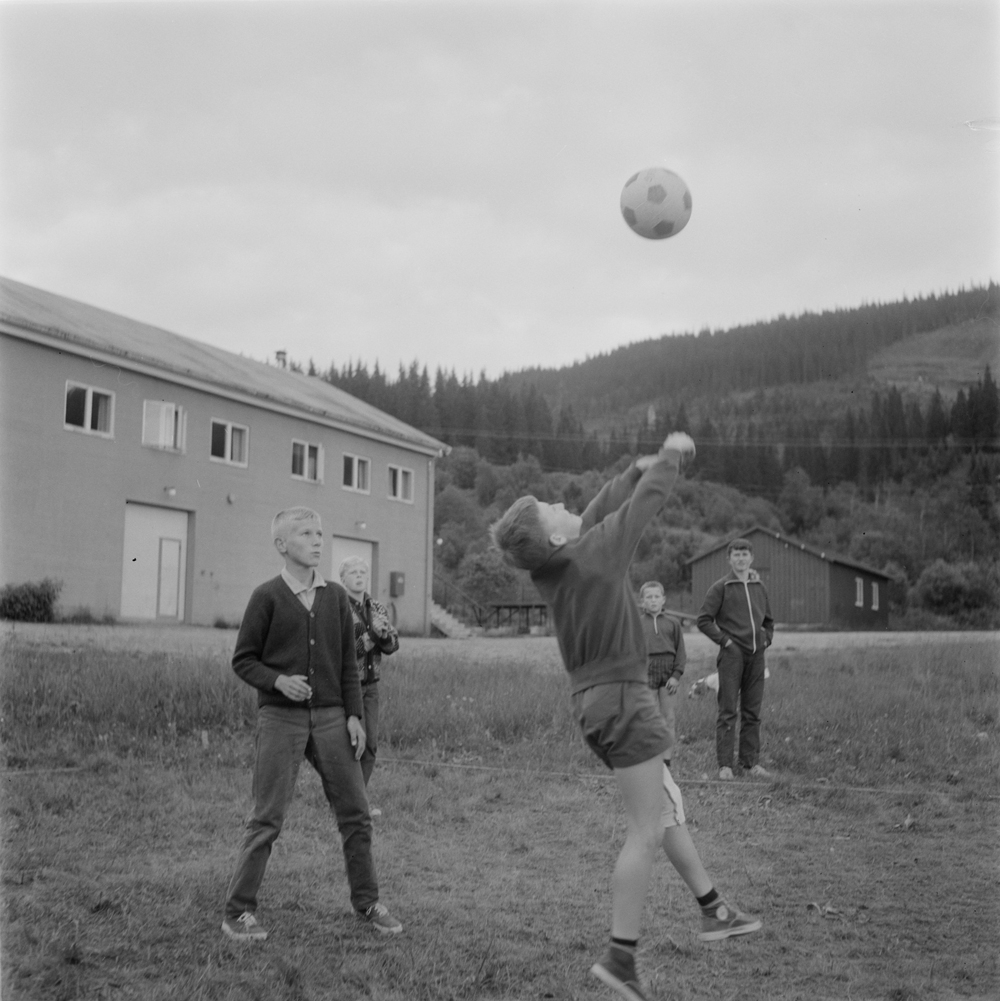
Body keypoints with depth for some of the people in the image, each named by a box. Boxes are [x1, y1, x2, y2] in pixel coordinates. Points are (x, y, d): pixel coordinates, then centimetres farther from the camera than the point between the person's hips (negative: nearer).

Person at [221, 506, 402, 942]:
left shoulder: (336, 596, 8)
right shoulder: (267, 597, -3)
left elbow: (348, 663, 10)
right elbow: (243, 660, 0)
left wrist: (354, 716, 3)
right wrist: (277, 680, -17)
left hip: (330, 717, 4)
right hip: (281, 717, -4)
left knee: (355, 813, 6)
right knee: (267, 818, -3)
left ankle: (367, 902, 20)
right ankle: (238, 912, 7)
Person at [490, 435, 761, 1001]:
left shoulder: (552, 567, 3)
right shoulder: (593, 551, -18)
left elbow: (602, 510, 18)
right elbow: (646, 502, -7)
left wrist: (640, 468, 22)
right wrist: (668, 459, 9)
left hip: (598, 699, 9)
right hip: (622, 698, -9)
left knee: (669, 807, 20)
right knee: (648, 832, -6)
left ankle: (714, 911, 30)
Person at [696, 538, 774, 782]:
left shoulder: (759, 587, 13)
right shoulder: (720, 588, -2)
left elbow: (768, 620, 25)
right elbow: (704, 620, -4)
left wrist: (766, 639, 9)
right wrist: (724, 640, -9)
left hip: (756, 656, 5)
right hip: (732, 655, -5)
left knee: (752, 712, 8)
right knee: (728, 711, -4)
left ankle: (751, 761, 15)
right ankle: (725, 764, -1)